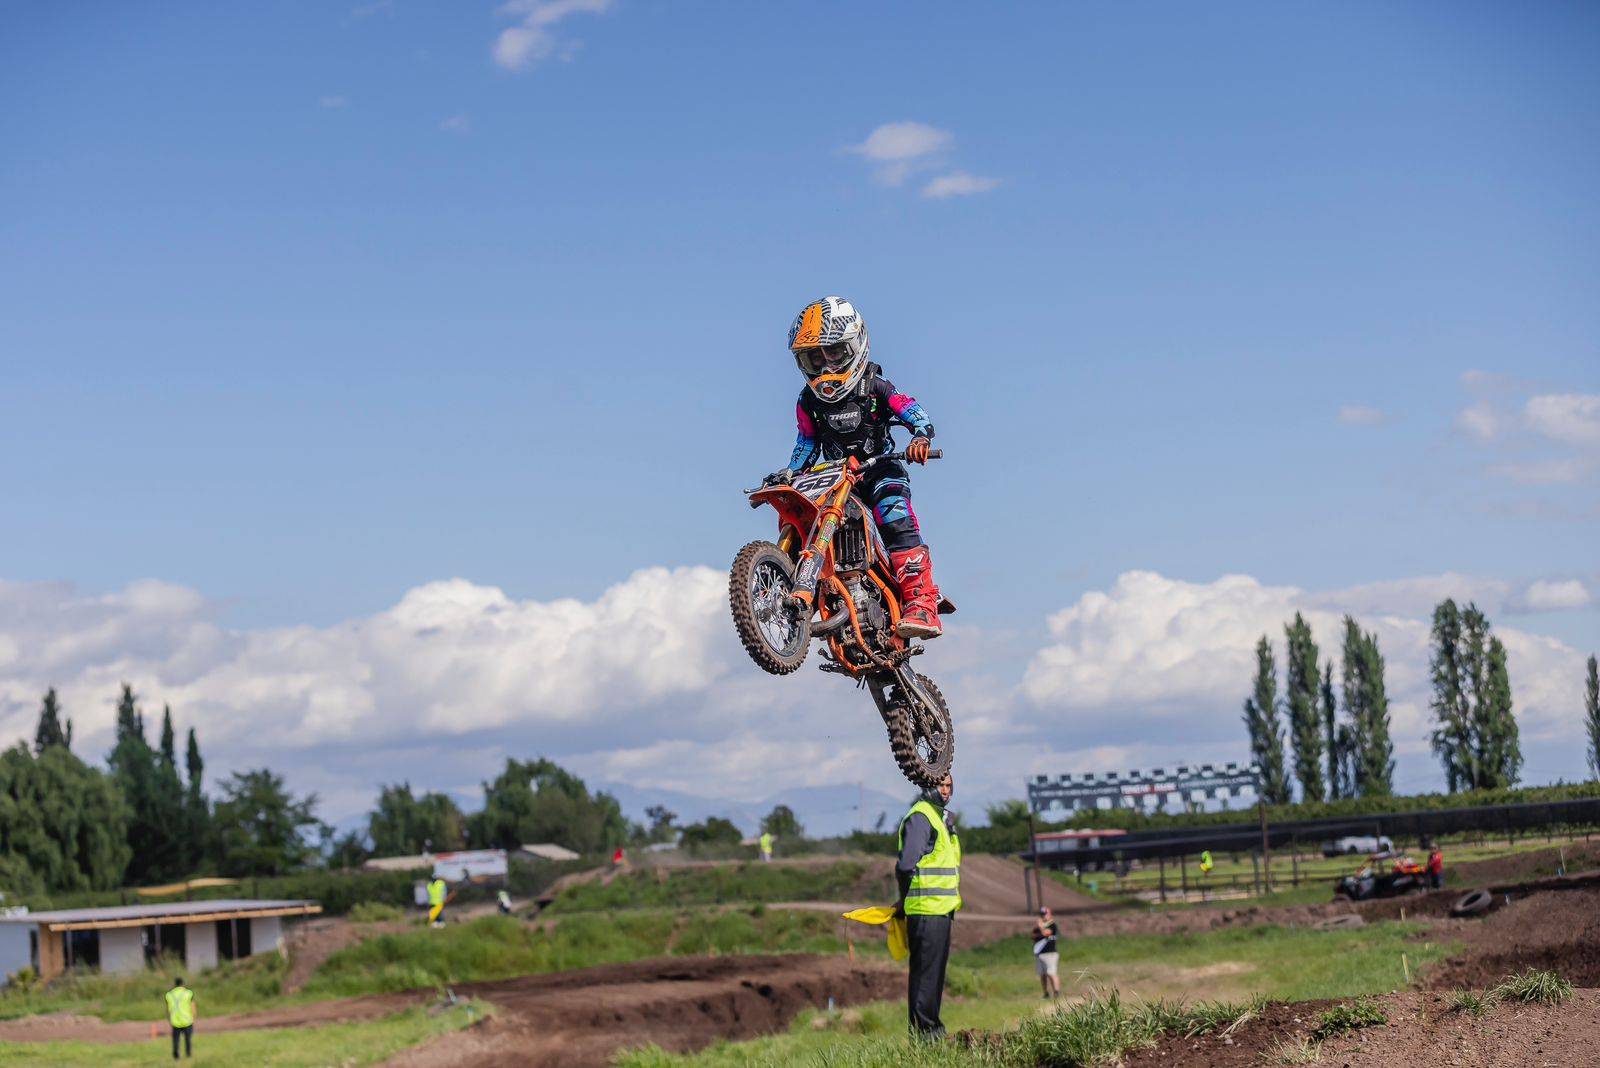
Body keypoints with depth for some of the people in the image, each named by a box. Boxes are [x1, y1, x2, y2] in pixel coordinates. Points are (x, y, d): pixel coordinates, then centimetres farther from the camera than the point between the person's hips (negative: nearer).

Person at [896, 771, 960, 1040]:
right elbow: (906, 866, -18)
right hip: (926, 909, -10)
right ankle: (922, 1030, -4)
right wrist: (906, 900, -8)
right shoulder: (919, 817, -13)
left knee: (936, 970, 14)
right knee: (925, 971, -7)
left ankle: (933, 1027, 21)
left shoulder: (942, 817, 19)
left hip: (941, 908, 10)